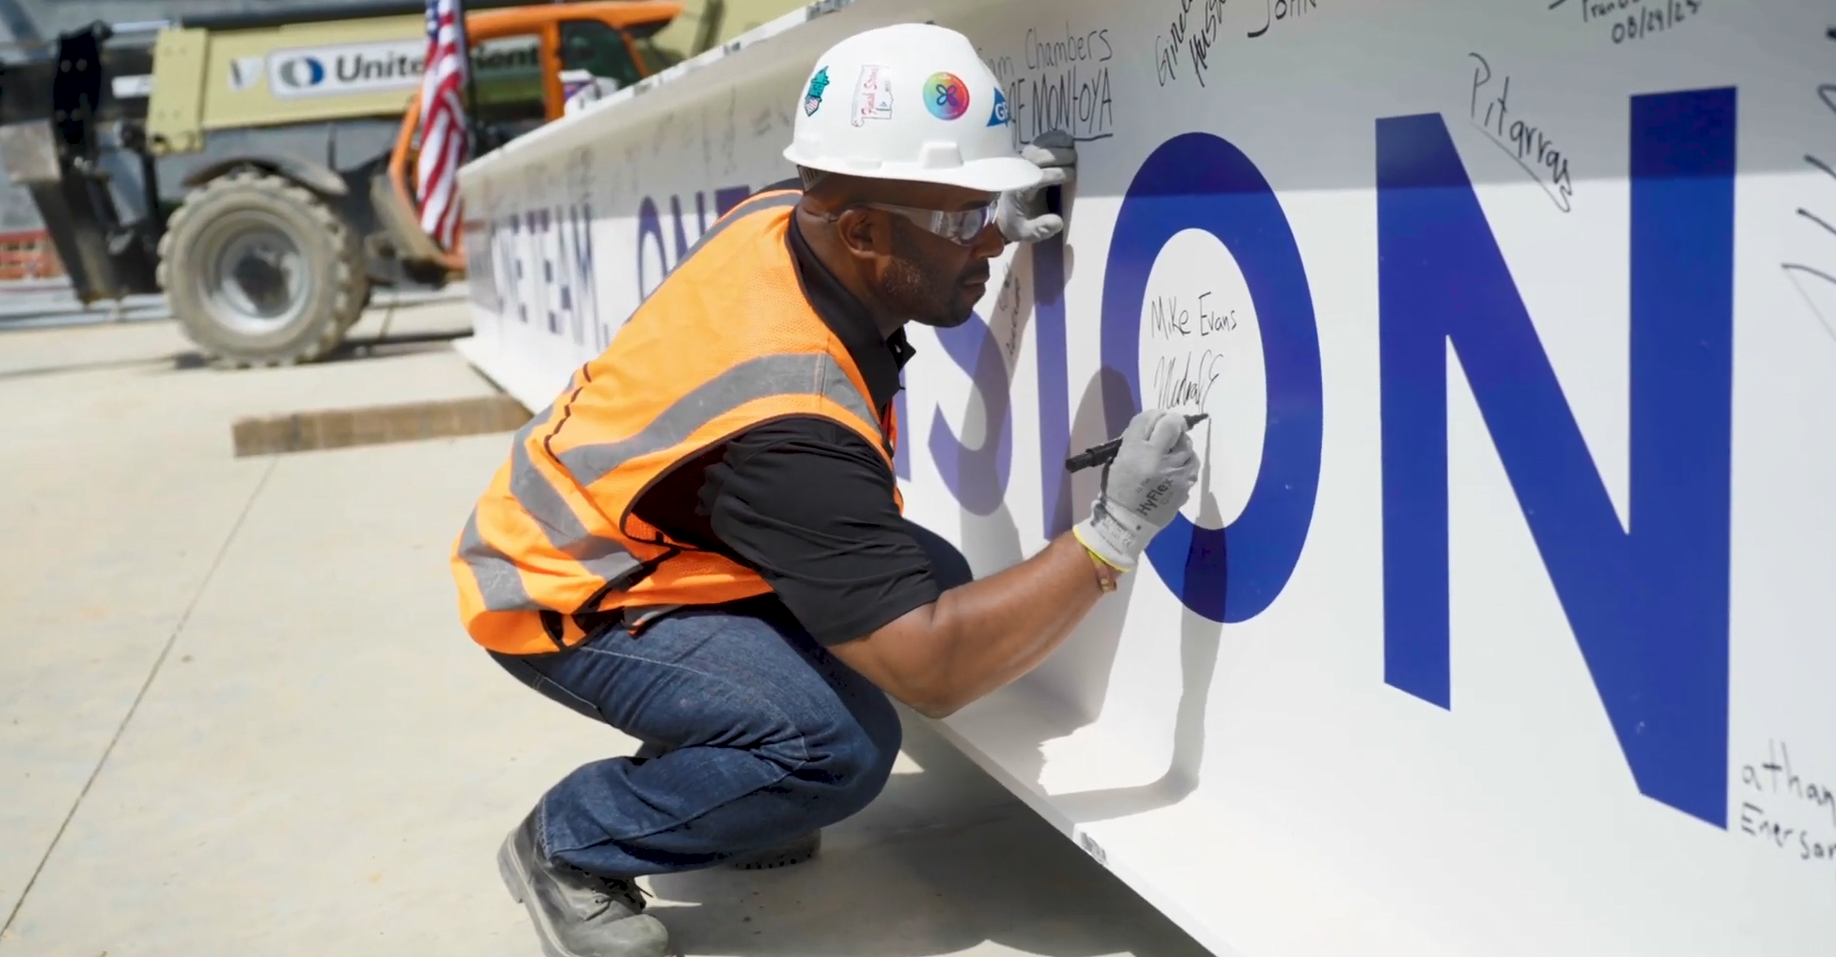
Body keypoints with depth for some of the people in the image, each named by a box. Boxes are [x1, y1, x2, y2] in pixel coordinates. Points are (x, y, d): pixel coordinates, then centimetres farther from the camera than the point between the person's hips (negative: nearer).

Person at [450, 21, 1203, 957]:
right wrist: (1111, 535, -31)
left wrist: (988, 220, -1)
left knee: (930, 580, -1)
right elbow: (929, 671, -34)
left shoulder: (786, 211, -14)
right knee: (839, 746, -27)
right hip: (560, 600, -9)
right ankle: (569, 846, -2)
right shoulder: (788, 422, -37)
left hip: (598, 529, 9)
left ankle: (708, 773, 14)